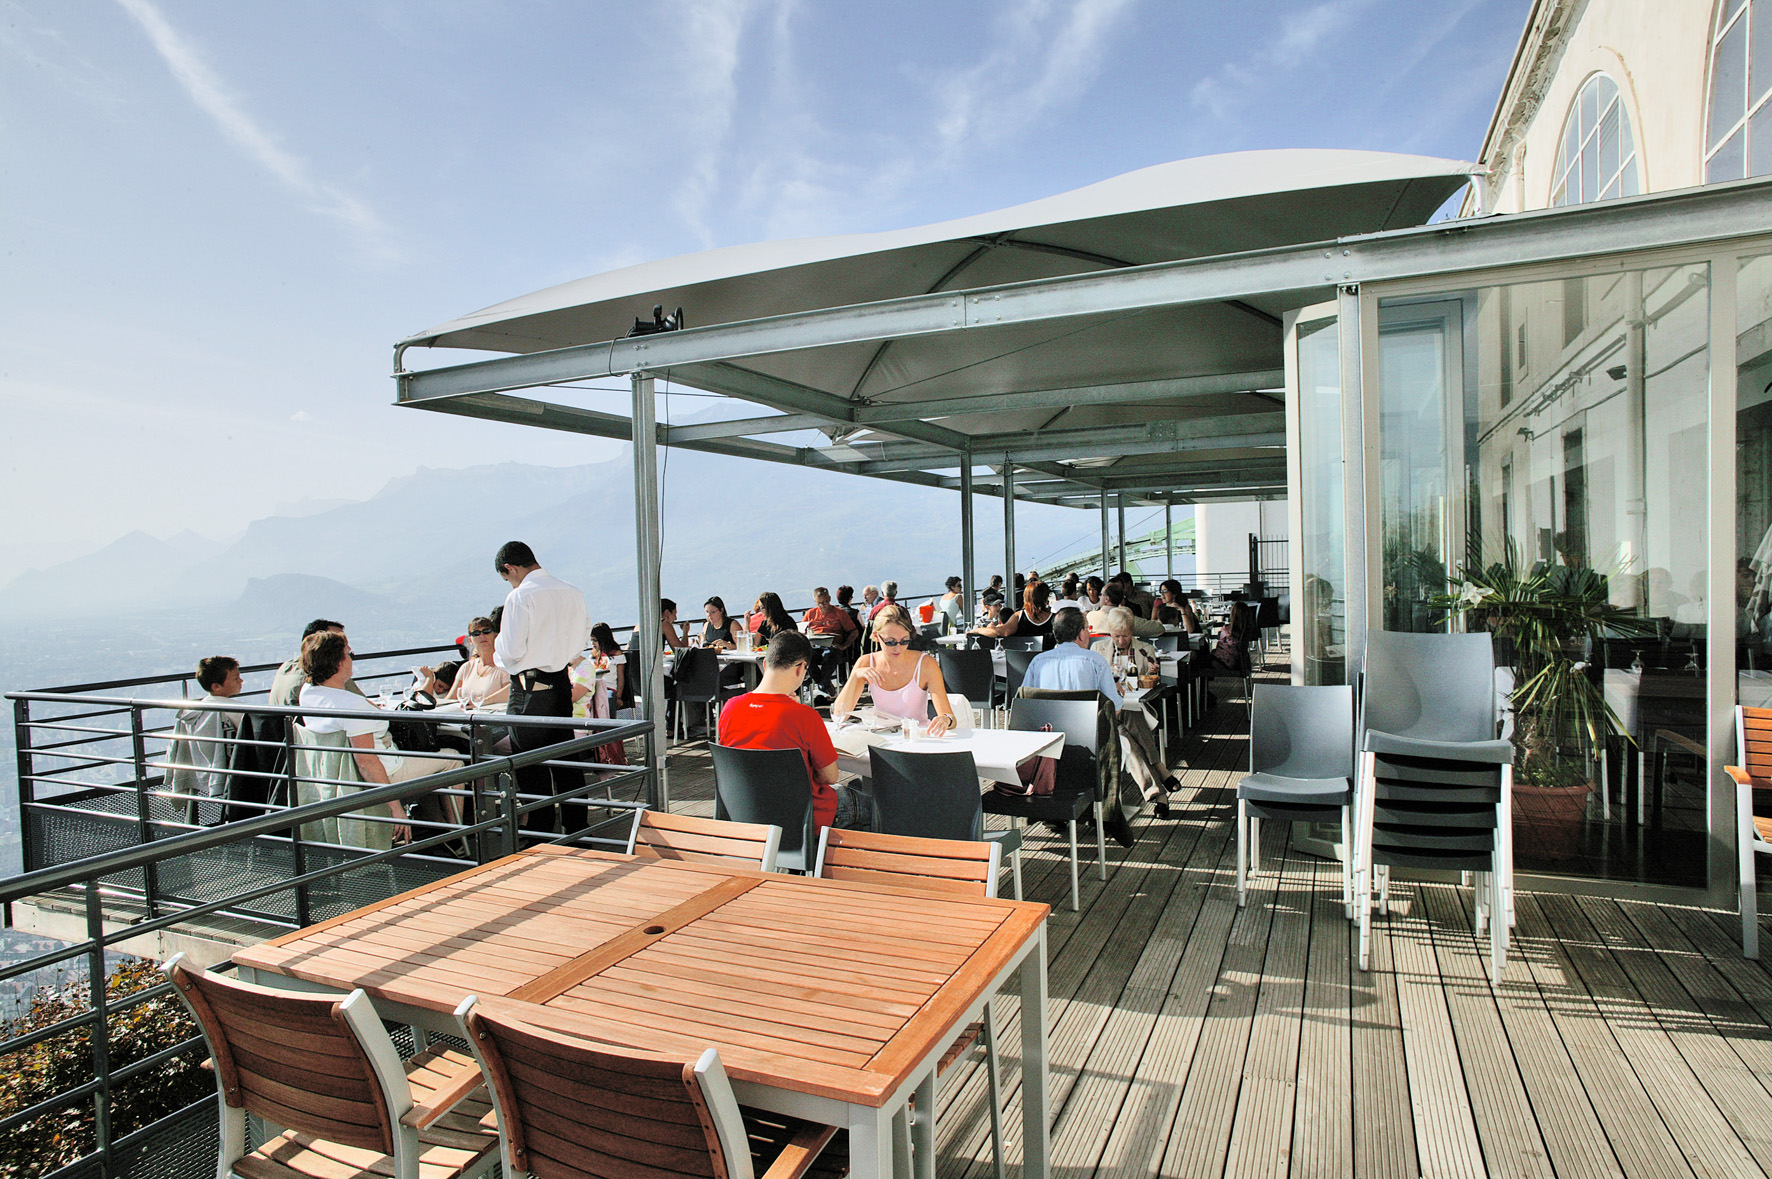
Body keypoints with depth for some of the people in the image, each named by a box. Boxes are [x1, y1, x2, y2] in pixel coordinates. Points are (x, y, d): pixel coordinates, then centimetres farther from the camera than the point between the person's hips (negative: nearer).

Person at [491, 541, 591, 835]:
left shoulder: (520, 596, -15)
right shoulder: (572, 592, 3)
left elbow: (511, 651, -16)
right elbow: (584, 638, 11)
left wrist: (497, 650, 6)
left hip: (529, 690, -6)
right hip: (562, 683, 6)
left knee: (532, 769, 4)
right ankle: (577, 830, 24)